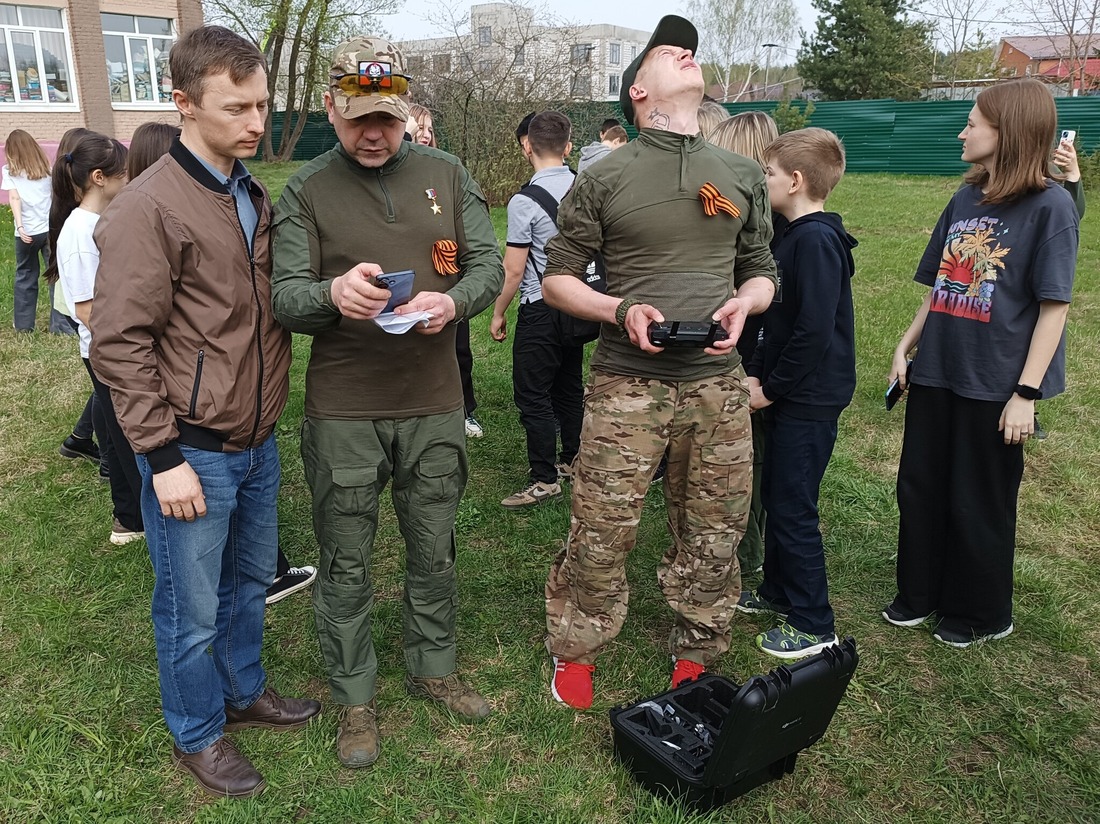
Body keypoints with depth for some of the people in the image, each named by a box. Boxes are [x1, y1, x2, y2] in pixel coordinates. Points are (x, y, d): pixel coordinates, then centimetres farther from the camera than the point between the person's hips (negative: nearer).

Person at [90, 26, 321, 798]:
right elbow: (119, 345, -16)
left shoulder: (254, 196, 9)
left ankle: (245, 691, 43)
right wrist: (163, 457, -17)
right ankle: (199, 734, 31)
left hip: (258, 443, 7)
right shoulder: (147, 209, -15)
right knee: (192, 608, 9)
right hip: (193, 453, -7)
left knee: (251, 581, 21)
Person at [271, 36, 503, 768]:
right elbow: (285, 296, -8)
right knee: (346, 563, 10)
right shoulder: (306, 190, -1)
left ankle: (434, 668, 38)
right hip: (342, 413, -2)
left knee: (435, 550, 16)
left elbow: (489, 263, 3)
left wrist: (453, 302, -19)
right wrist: (333, 294, -31)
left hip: (434, 405, 2)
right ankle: (355, 699, 29)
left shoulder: (446, 173, 5)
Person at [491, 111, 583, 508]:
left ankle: (545, 479, 5)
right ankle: (572, 458, 32)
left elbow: (513, 271, -15)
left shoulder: (524, 202, -17)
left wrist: (498, 312, -1)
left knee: (532, 396, 1)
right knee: (569, 385, 19)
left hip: (540, 310, -7)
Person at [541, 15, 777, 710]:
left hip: (717, 383, 4)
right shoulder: (605, 178, 1)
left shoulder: (743, 175, 12)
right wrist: (622, 310, -13)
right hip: (628, 383, -3)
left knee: (715, 531, 10)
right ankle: (576, 651, 25)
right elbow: (557, 278, 4)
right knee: (602, 532, 0)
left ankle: (696, 655, 33)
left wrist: (743, 302, -4)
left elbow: (763, 272, 19)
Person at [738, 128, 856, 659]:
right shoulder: (795, 236, 11)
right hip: (788, 395, 10)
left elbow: (815, 331, -24)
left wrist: (771, 387, -16)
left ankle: (813, 625, 13)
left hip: (809, 400, -10)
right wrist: (757, 373, 4)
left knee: (793, 507, -1)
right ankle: (778, 590, 36)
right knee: (776, 495, 19)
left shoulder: (816, 240, -19)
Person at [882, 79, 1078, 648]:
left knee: (978, 503, 8)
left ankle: (980, 613, 28)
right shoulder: (965, 199, 8)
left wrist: (1026, 393, -15)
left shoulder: (1049, 206, -11)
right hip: (935, 372, 6)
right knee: (918, 488, 13)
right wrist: (905, 347, 7)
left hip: (994, 384, -6)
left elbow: (1054, 306, -13)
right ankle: (919, 593, 33)